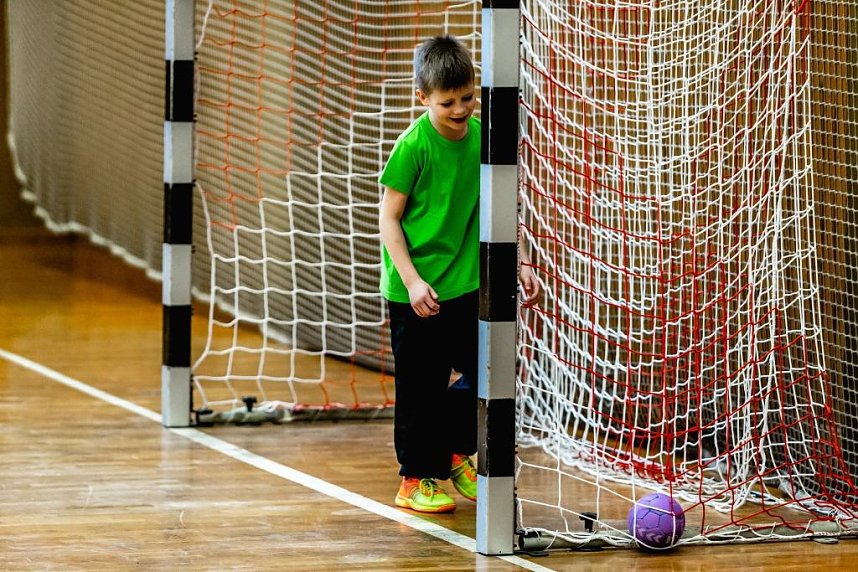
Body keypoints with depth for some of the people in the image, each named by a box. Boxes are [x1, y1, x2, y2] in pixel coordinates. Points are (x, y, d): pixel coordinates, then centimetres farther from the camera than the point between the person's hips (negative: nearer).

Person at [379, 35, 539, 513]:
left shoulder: (481, 138, 1)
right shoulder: (414, 146, -15)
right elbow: (389, 218, -11)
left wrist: (519, 263, 6)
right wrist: (412, 281, -18)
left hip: (466, 283, 5)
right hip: (417, 292, -5)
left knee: (480, 374, 7)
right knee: (422, 386, 3)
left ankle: (456, 455, 30)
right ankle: (418, 478, 17)